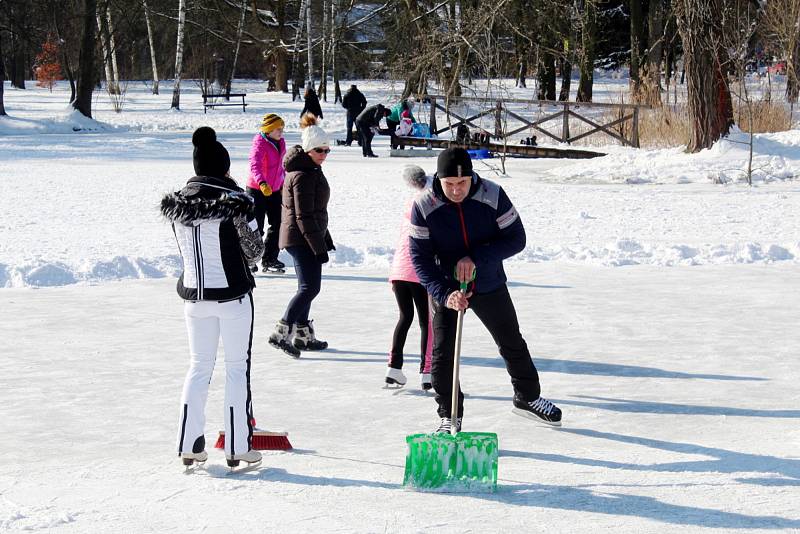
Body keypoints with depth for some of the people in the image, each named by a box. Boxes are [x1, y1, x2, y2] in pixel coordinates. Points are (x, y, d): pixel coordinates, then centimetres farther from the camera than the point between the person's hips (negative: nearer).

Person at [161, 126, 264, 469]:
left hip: (194, 295, 4)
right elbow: (254, 250, -5)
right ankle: (237, 447, 7)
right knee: (237, 367, 6)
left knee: (199, 366, 14)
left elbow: (186, 248, 8)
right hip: (233, 295, -4)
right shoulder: (234, 200, -14)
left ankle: (189, 445, 12)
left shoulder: (177, 203, 0)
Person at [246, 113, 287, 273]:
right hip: (257, 190, -8)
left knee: (278, 224, 8)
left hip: (274, 190, 8)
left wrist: (284, 182, 30)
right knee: (256, 226, -4)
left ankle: (269, 259, 19)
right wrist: (262, 183, -50)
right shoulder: (260, 144, -19)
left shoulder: (280, 142, 7)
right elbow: (255, 165, -34)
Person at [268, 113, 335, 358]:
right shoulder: (303, 175, -19)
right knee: (310, 287, -12)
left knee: (307, 286, 16)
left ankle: (302, 334, 24)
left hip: (301, 238, 11)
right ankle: (281, 333, -13)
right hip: (301, 239, -11)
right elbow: (304, 216, -22)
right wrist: (319, 247, -21)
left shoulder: (311, 170, 14)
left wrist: (325, 237, 26)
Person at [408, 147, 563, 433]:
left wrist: (475, 258, -29)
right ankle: (449, 416, 9)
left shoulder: (493, 195, -20)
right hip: (446, 289, -1)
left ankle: (528, 398, 39)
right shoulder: (424, 206, -20)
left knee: (513, 345, 16)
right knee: (442, 353, -8)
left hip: (490, 284, 1)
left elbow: (516, 238, -16)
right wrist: (445, 294, -30)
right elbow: (420, 257, -17)